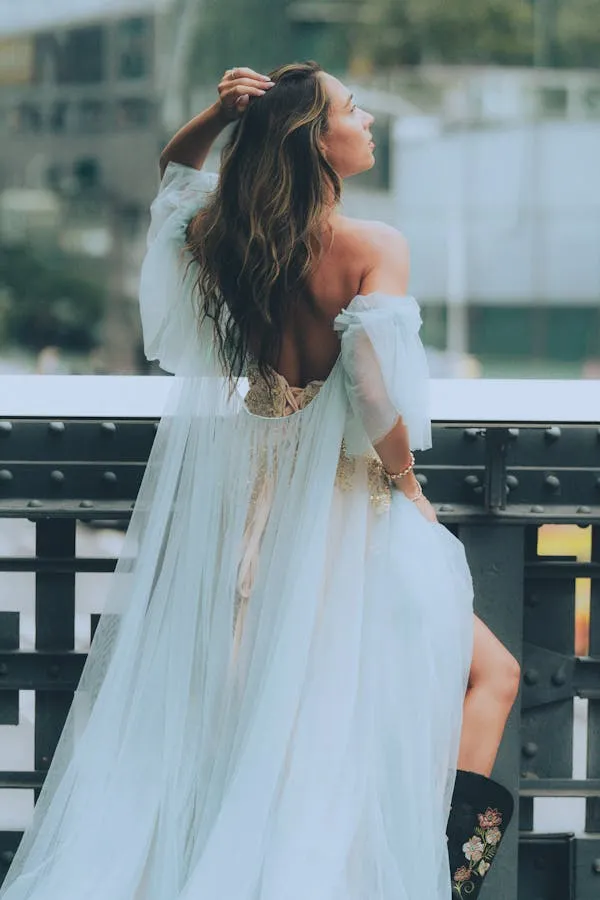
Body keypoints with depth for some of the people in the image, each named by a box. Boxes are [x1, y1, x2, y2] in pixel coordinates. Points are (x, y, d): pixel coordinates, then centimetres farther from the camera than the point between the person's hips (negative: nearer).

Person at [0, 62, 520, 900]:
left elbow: (174, 171, 21)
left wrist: (218, 116, 1)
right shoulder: (374, 248, -17)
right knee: (490, 673, 10)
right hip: (342, 505, -6)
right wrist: (406, 481, -8)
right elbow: (374, 386, -25)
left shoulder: (234, 238, 0)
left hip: (251, 504, 6)